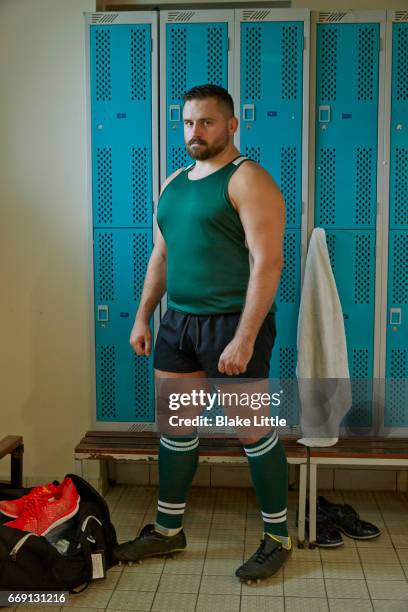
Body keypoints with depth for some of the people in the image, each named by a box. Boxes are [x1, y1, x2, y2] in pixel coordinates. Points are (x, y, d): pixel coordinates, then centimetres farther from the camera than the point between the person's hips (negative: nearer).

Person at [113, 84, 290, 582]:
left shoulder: (248, 180, -10)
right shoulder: (173, 183, 15)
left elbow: (267, 261, -18)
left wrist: (245, 339, -23)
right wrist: (143, 317, 15)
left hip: (232, 324, -7)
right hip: (178, 321, 8)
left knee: (252, 431, 2)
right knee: (175, 425, 13)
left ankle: (277, 538, 20)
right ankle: (168, 530, 30)